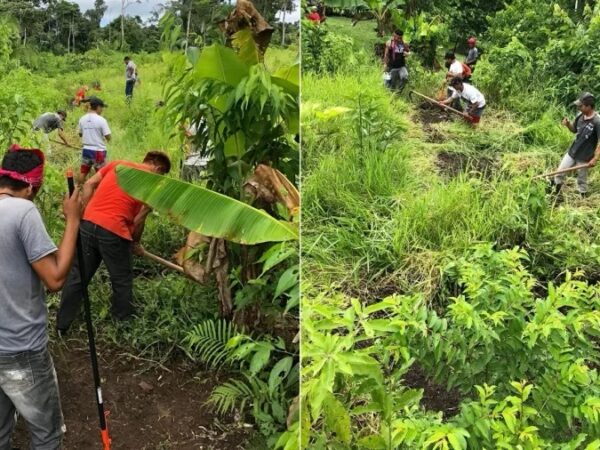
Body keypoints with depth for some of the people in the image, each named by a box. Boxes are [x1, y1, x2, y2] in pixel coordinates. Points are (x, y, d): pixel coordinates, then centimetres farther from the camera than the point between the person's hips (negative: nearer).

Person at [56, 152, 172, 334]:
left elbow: (89, 185, 12)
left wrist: (87, 215, 16)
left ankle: (61, 325, 26)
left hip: (88, 224, 5)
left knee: (77, 276, 16)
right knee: (122, 281, 15)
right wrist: (136, 243, 16)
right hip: (113, 231, -5)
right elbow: (138, 220, 1)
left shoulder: (118, 164, 17)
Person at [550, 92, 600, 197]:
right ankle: (555, 192, 34)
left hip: (584, 157, -6)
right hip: (571, 152, 6)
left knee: (581, 180, 12)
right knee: (560, 172, 13)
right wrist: (568, 124, -9)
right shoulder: (580, 116, -6)